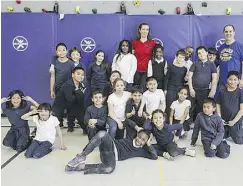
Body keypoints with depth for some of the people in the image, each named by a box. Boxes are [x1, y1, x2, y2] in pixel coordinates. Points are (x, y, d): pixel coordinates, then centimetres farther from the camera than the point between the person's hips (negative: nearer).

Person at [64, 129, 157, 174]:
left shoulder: (141, 150, 15)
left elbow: (155, 156, 8)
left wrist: (149, 144, 2)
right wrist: (137, 128, 9)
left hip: (113, 157, 0)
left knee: (110, 168, -42)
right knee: (102, 134, -37)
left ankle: (82, 166, -25)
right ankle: (82, 156, -29)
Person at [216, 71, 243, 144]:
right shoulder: (222, 92, -1)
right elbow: (218, 106, 3)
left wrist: (234, 121, -15)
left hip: (236, 122, -3)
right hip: (223, 121, 3)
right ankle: (229, 133, 40)